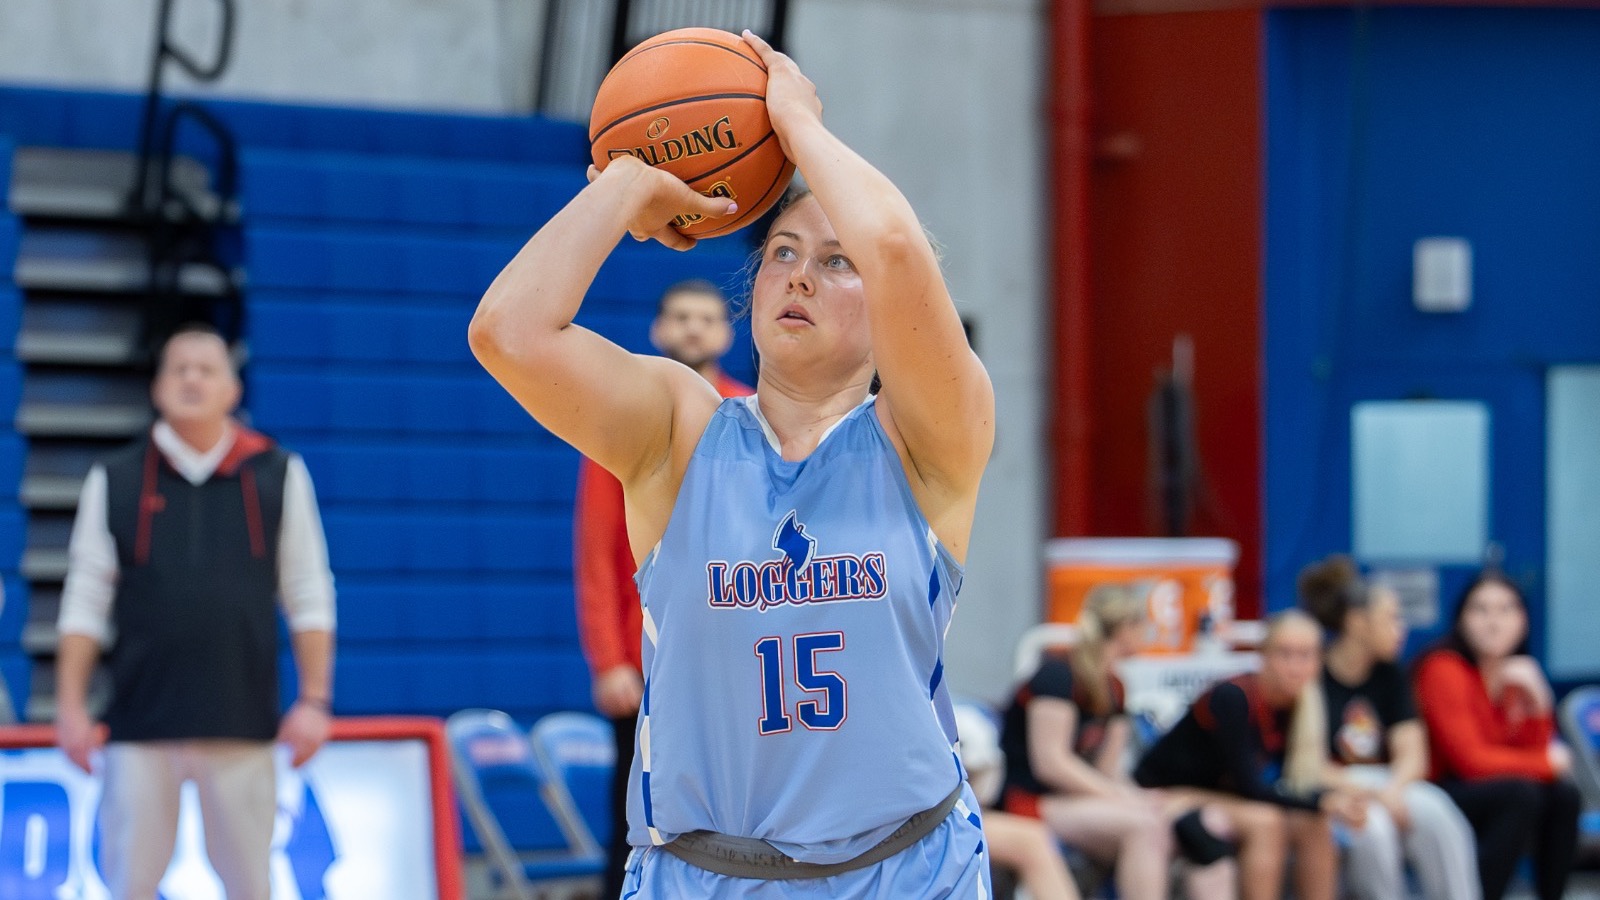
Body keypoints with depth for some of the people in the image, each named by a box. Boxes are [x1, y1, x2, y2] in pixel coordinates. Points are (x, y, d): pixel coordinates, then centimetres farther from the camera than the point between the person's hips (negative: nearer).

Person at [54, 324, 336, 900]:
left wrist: (314, 701, 0)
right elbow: (85, 603, 7)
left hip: (243, 724, 0)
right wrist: (70, 707, 0)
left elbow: (309, 599, 7)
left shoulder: (279, 477, 8)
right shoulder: (115, 481, 8)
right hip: (140, 726, 0)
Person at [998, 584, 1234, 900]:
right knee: (1142, 824, -32)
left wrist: (1141, 798, -10)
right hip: (1033, 803, -8)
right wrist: (1126, 799, -19)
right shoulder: (1058, 674, -10)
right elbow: (1050, 763, -18)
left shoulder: (1113, 689, 16)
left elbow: (1108, 770, 11)